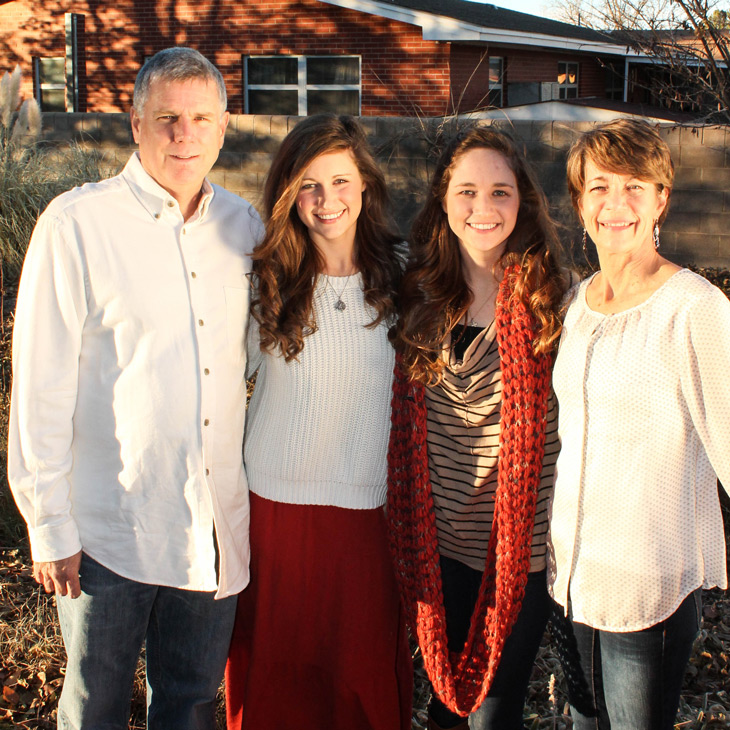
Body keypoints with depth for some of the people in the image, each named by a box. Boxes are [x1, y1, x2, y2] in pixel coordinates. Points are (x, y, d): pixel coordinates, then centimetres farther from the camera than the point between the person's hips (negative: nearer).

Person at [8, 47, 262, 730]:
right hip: (108, 525, -4)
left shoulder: (243, 226, 4)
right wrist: (49, 525, -9)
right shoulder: (76, 224, -11)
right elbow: (40, 386, -9)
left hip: (215, 523, 4)